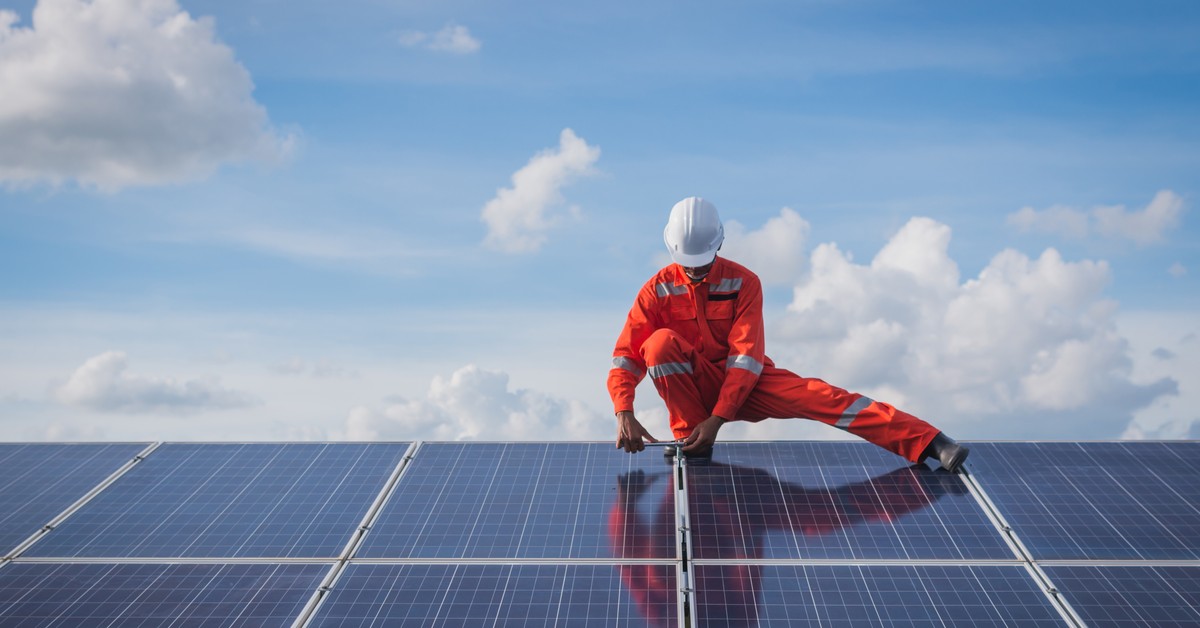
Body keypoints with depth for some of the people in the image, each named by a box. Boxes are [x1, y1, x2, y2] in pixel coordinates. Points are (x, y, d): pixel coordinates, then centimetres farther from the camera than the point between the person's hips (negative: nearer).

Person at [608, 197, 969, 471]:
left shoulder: (743, 283, -10)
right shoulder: (658, 290, -8)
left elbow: (746, 358, -17)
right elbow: (626, 356, -12)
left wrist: (717, 418, -29)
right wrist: (624, 413, -30)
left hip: (744, 383, 0)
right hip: (693, 386, 1)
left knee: (815, 395, -25)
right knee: (661, 341, -29)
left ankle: (927, 443, -30)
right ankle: (688, 438, -17)